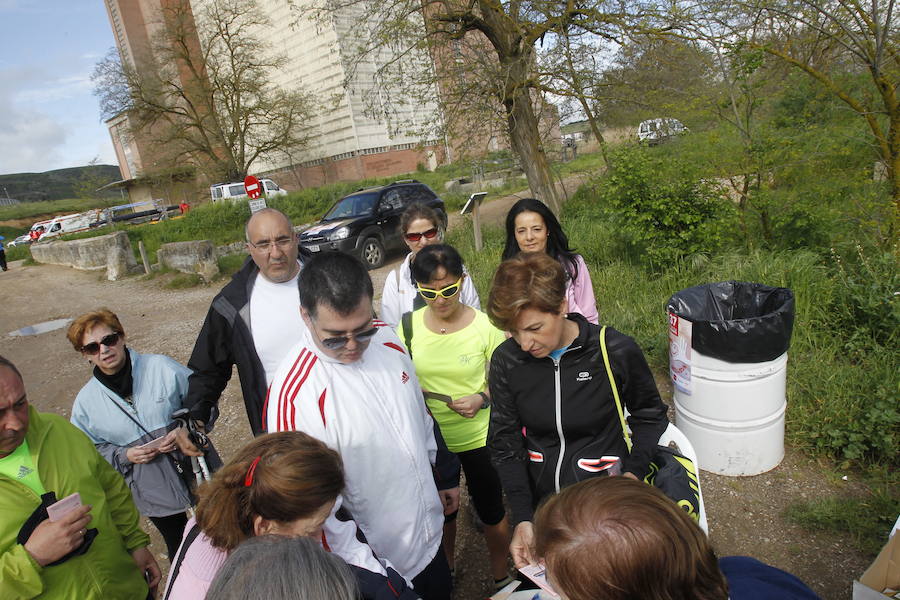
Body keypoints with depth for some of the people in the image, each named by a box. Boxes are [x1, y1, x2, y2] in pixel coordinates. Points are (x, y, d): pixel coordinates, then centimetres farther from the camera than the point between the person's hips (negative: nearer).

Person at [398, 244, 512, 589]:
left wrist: (483, 398, -24)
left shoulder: (484, 326, -16)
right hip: (430, 440, 2)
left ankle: (501, 577, 45)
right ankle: (445, 573, 53)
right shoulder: (408, 326, -9)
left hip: (479, 437, -2)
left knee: (491, 511, 17)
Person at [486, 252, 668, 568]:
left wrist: (634, 471, -14)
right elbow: (504, 444, -5)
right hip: (539, 504, 3)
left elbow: (649, 415, 1)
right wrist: (522, 519, -14)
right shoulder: (506, 360, -11)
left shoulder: (616, 351, -17)